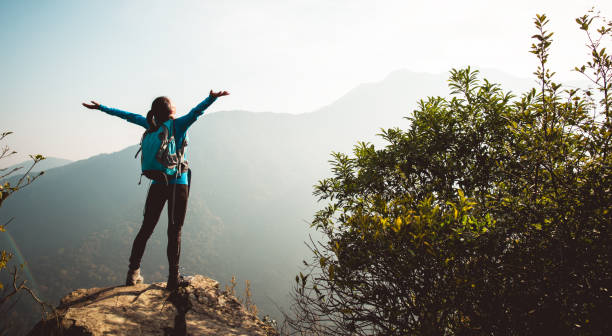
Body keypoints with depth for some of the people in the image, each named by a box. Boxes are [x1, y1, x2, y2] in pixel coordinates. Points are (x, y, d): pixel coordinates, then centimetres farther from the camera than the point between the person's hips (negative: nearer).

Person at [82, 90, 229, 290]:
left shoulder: (152, 126, 4)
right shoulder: (179, 125, -8)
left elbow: (128, 116, 15)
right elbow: (197, 111, -23)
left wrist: (101, 108, 25)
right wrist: (212, 98, -39)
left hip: (157, 185, 4)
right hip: (178, 184, -4)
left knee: (146, 229, 13)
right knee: (174, 231, 2)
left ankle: (133, 273, 18)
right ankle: (173, 278, 3)